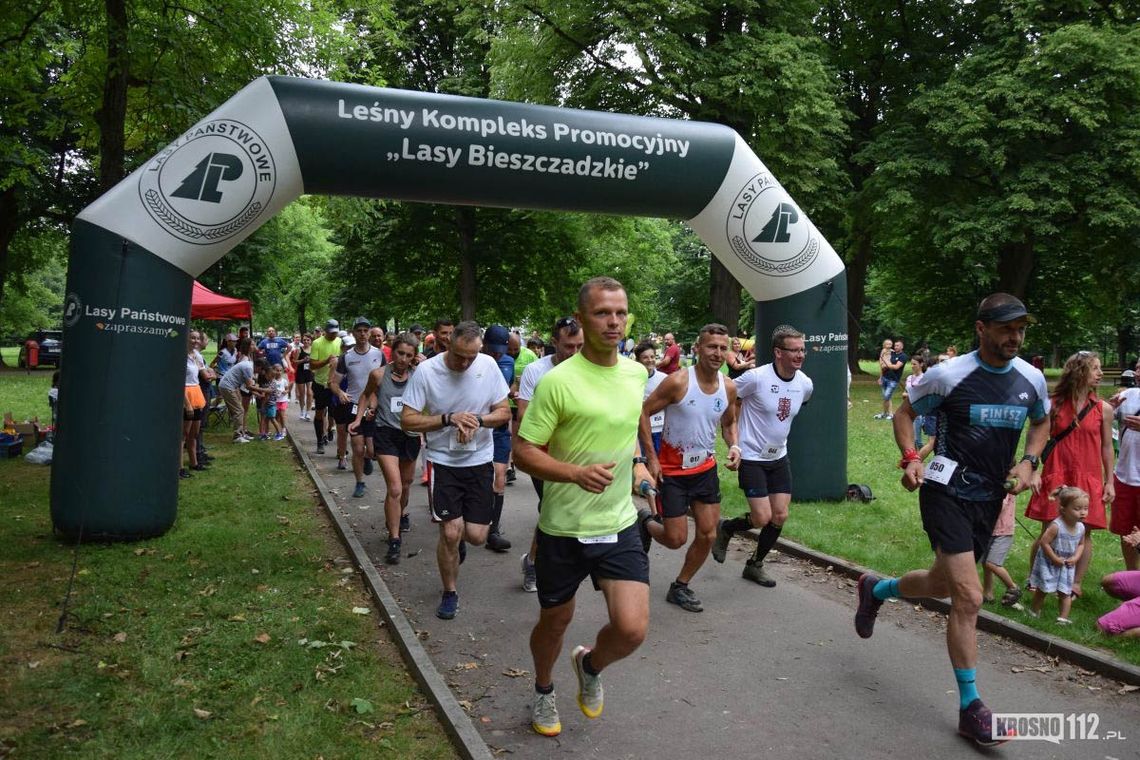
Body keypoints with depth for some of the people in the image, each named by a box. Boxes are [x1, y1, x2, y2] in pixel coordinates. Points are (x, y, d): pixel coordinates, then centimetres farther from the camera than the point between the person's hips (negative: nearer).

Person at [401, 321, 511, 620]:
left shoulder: (488, 365, -6)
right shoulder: (426, 371, -13)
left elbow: (504, 413, 0)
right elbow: (407, 420, -11)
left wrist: (477, 420, -20)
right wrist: (449, 419, -23)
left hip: (480, 460, 2)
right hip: (443, 461, -2)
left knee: (476, 536, 0)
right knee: (450, 533, -6)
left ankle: (457, 536, 39)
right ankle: (450, 593, 19)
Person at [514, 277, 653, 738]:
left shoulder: (637, 372, 2)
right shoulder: (558, 380, -17)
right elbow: (523, 451, -16)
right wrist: (577, 473, -29)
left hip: (619, 525, 3)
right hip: (563, 528, -3)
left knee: (632, 630, -9)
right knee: (556, 620, 16)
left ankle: (590, 665, 27)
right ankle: (543, 691, 48)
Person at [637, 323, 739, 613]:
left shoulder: (729, 387, -3)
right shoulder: (678, 381, -20)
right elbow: (644, 412, -13)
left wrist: (733, 446, -7)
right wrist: (651, 457, -15)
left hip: (706, 469, 6)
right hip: (673, 470, -5)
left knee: (708, 535, 6)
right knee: (676, 539, -2)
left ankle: (680, 587, 26)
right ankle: (646, 522, 32)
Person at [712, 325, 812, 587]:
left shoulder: (805, 384, -3)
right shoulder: (756, 377, -21)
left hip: (779, 457, 6)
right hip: (751, 457, -6)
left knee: (780, 516, 5)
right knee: (762, 518, -9)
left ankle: (755, 565, 25)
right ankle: (725, 529, 22)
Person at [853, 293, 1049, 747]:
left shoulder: (1032, 379, 0)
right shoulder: (949, 375, -14)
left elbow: (1042, 422, 20)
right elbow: (905, 412, 0)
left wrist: (1028, 463, 2)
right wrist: (910, 458, -16)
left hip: (989, 500, 6)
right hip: (947, 492, -6)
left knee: (942, 584, 18)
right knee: (969, 597, -13)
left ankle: (875, 590, 49)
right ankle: (970, 707, 1)